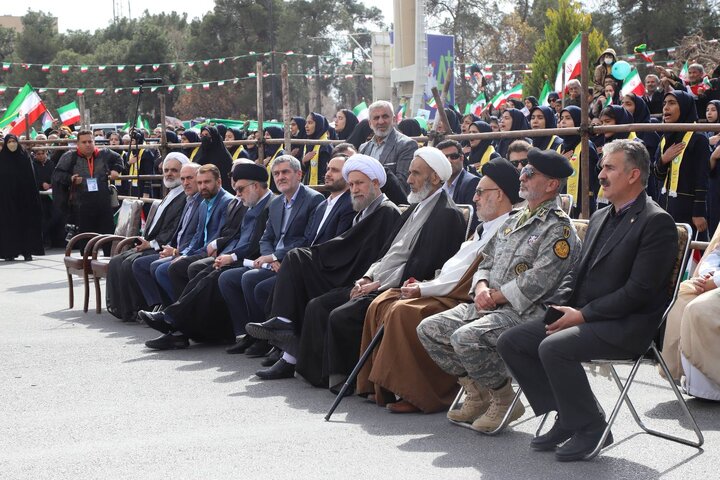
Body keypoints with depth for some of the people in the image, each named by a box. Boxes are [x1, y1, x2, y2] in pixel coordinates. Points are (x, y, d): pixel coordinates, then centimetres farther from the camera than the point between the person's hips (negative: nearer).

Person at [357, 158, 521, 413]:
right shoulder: (485, 229, 22)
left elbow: (472, 279, -20)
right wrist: (424, 285, 6)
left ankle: (418, 394, -18)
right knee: (382, 303, 0)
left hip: (461, 301, -11)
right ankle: (383, 386, 3)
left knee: (405, 312, -28)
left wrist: (425, 289, -15)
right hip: (445, 294, 11)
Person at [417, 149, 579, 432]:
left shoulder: (559, 228, -9)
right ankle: (479, 394, 9)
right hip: (489, 306, 9)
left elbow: (537, 282, -19)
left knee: (466, 337, -31)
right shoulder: (514, 221, 19)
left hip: (526, 311, -9)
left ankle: (505, 400, -8)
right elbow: (486, 260, 21)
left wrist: (496, 296, -14)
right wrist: (481, 287, 0)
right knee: (429, 329, -1)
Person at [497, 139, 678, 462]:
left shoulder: (656, 222, -10)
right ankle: (566, 417, 4)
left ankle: (590, 427, -11)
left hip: (625, 326, -9)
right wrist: (560, 306, 0)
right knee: (510, 342, -3)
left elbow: (640, 290, -17)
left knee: (553, 347, -31)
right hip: (582, 317, 9)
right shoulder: (600, 218, 18)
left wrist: (582, 315, -17)